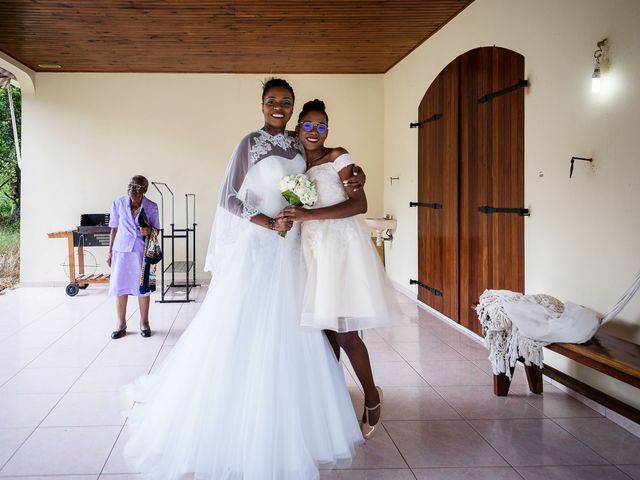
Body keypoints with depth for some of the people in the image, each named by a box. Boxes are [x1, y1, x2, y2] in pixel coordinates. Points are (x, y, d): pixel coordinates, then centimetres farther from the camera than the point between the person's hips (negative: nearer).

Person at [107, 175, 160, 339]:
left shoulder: (151, 207, -5)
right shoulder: (118, 203, -3)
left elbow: (157, 230, 5)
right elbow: (114, 229, 5)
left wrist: (149, 230, -18)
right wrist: (110, 251, 6)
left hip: (142, 251, 0)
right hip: (122, 250, 1)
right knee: (119, 287, 2)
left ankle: (144, 323, 21)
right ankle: (121, 324, 16)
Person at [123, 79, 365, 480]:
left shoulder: (297, 147, 11)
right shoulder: (251, 143, -6)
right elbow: (229, 198, -8)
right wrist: (268, 222, -17)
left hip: (289, 251, 6)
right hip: (255, 251, -6)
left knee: (288, 333, 10)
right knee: (245, 331, -2)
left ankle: (287, 426, 24)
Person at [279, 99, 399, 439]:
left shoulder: (338, 157, -3)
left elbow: (359, 204, -15)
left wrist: (309, 215, -21)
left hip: (341, 246, -5)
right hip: (313, 249, 5)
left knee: (345, 334, -5)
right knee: (326, 330, 6)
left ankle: (372, 399, 16)